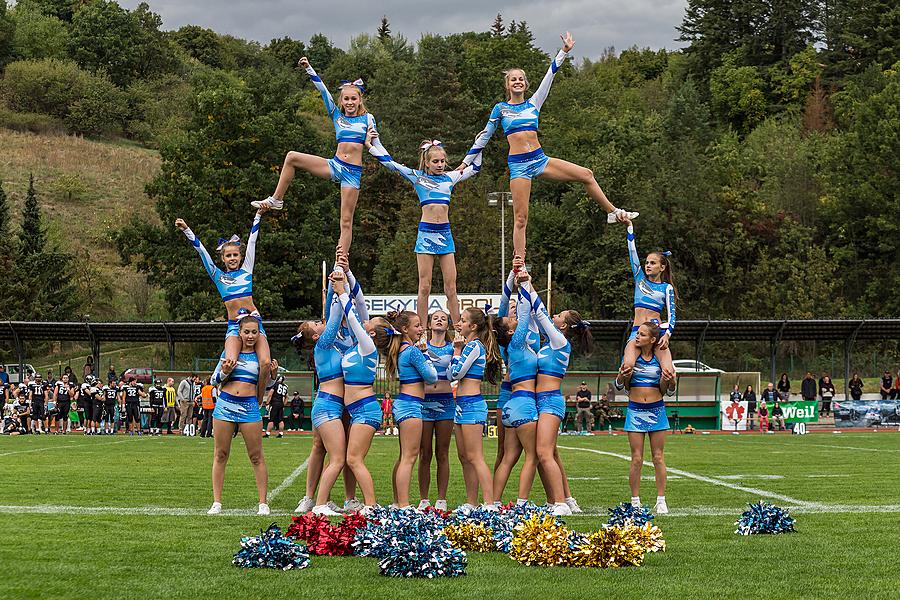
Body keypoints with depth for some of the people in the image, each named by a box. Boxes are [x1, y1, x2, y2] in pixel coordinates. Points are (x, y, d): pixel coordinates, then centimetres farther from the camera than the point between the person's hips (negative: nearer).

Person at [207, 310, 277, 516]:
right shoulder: (230, 351, 6)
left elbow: (265, 384, 14)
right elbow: (214, 380, 7)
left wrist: (272, 374, -7)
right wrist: (224, 372, -14)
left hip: (249, 407, 0)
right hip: (225, 404, 1)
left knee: (256, 456, 0)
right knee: (220, 455, 4)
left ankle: (263, 503, 5)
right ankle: (216, 502, 9)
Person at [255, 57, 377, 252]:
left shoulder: (367, 119, 6)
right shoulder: (337, 116, 12)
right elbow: (323, 91, 5)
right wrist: (309, 69, 0)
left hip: (353, 172, -3)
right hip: (334, 165, 3)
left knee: (346, 221, -5)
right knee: (292, 157, -12)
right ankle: (276, 199, -2)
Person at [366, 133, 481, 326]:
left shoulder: (449, 178, 14)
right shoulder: (417, 177, 5)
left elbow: (474, 167, 26)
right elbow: (390, 162, 7)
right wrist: (372, 144, 6)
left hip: (445, 233, 3)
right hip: (426, 232, -3)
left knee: (451, 288, 1)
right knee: (424, 287, -3)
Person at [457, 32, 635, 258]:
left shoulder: (533, 103, 14)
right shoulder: (500, 109, 6)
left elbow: (549, 76, 10)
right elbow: (484, 136, 12)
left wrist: (564, 52, 5)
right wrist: (466, 162, 13)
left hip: (539, 159, 4)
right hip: (518, 164, -4)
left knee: (586, 175, -4)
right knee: (521, 218, -7)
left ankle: (614, 212, 12)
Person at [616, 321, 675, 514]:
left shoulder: (660, 358, -1)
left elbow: (664, 391, 4)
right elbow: (619, 384, 4)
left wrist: (666, 381, -18)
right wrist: (623, 375, -18)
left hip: (656, 410, 0)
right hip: (635, 410, 0)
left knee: (658, 457, 3)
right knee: (636, 459, 0)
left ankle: (661, 501, 8)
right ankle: (635, 502, 5)